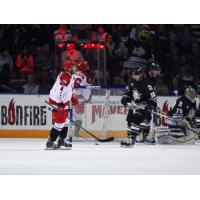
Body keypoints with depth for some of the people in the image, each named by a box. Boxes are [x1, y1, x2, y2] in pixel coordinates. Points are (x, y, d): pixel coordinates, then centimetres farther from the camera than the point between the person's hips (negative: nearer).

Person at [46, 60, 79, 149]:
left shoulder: (69, 76, 11)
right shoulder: (64, 77, -23)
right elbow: (59, 90, -30)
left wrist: (73, 97, 23)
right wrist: (60, 104, -32)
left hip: (64, 101, 11)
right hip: (58, 102, -11)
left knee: (65, 122, 18)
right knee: (59, 123, -8)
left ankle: (62, 140, 29)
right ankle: (50, 142, -2)